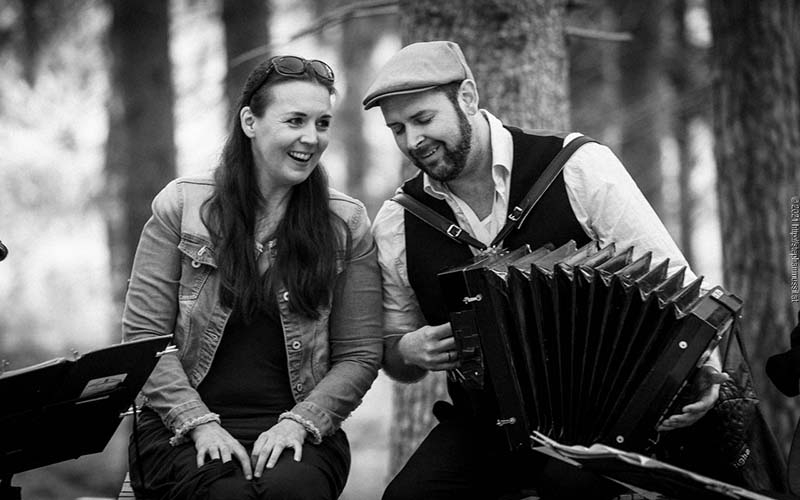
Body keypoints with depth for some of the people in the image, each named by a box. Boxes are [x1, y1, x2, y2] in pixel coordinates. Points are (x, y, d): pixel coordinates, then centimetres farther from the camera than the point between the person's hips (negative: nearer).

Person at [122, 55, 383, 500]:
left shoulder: (347, 224, 8)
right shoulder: (182, 206, 4)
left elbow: (359, 356, 6)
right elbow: (144, 335, 1)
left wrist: (297, 422, -10)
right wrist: (201, 423, -11)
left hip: (296, 432, 1)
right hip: (183, 430, -1)